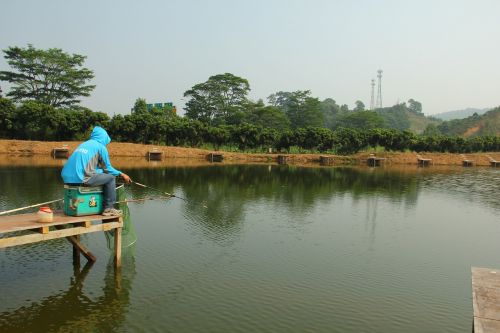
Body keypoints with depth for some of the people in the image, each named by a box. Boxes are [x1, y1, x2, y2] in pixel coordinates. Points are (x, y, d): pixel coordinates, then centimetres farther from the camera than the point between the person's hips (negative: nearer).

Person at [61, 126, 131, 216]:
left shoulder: (83, 144, 25)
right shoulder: (100, 146, 4)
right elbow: (108, 168, 7)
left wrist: (102, 170, 37)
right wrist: (121, 174, 20)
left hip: (67, 178, 8)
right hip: (81, 179, -8)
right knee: (110, 178, 6)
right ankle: (109, 208, 7)